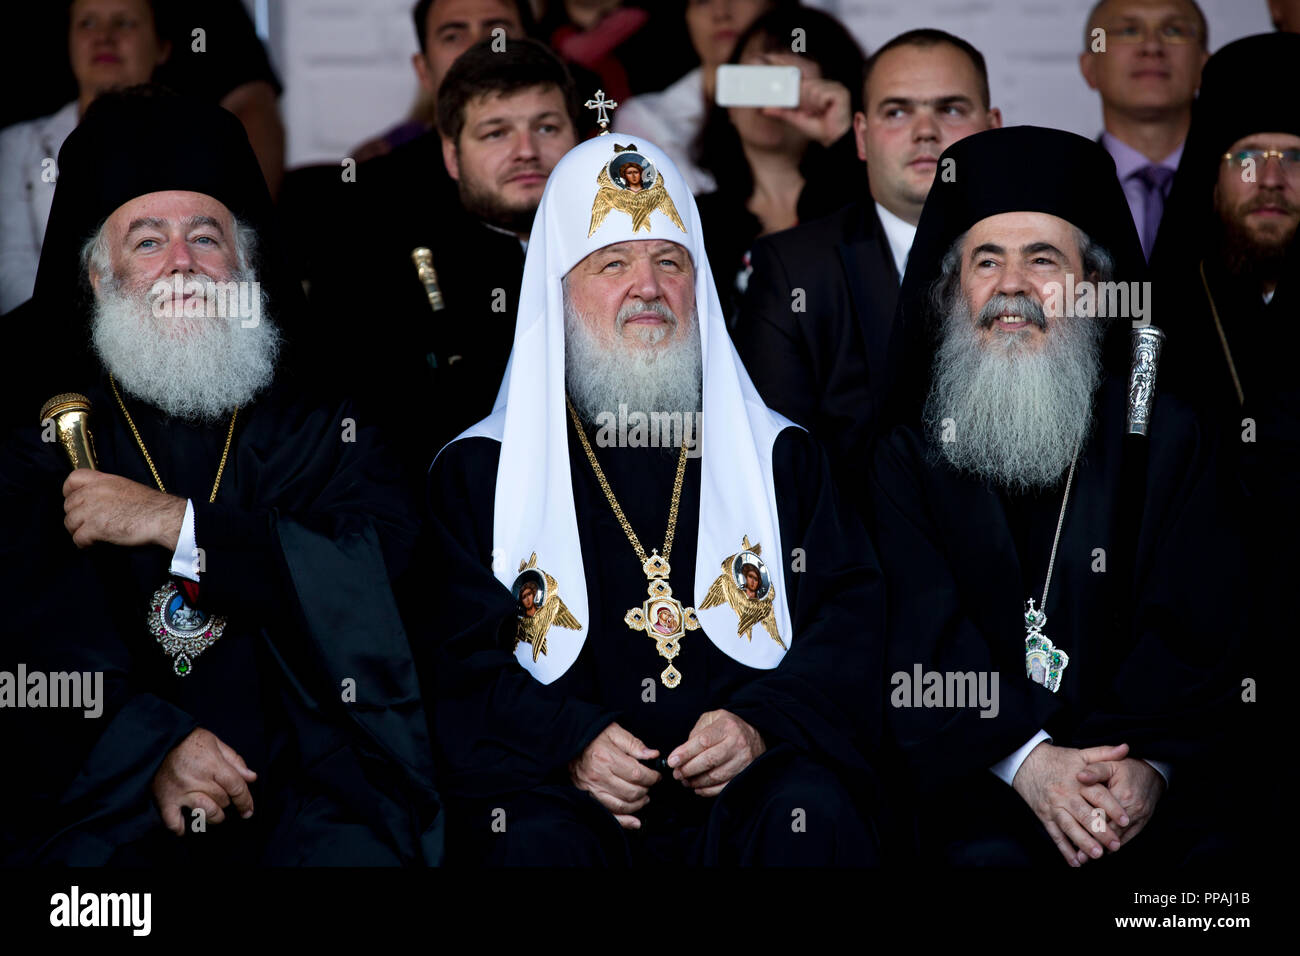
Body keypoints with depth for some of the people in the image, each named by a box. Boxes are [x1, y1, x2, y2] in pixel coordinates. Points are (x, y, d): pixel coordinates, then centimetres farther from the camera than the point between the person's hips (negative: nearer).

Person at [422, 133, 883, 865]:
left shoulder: (779, 455, 19)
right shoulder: (479, 472, 14)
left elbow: (853, 618, 9)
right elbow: (455, 652, 3)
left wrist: (763, 724, -11)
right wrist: (569, 741, -15)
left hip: (747, 787, 2)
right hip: (559, 785, -1)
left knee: (810, 814, -31)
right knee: (538, 841, -34)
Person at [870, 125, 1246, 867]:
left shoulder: (1167, 438, 11)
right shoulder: (909, 456, 9)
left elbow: (1199, 631, 2)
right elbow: (920, 636, -3)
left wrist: (1155, 765, -17)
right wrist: (1024, 758, -19)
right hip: (980, 790, -1)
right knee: (991, 855, -30)